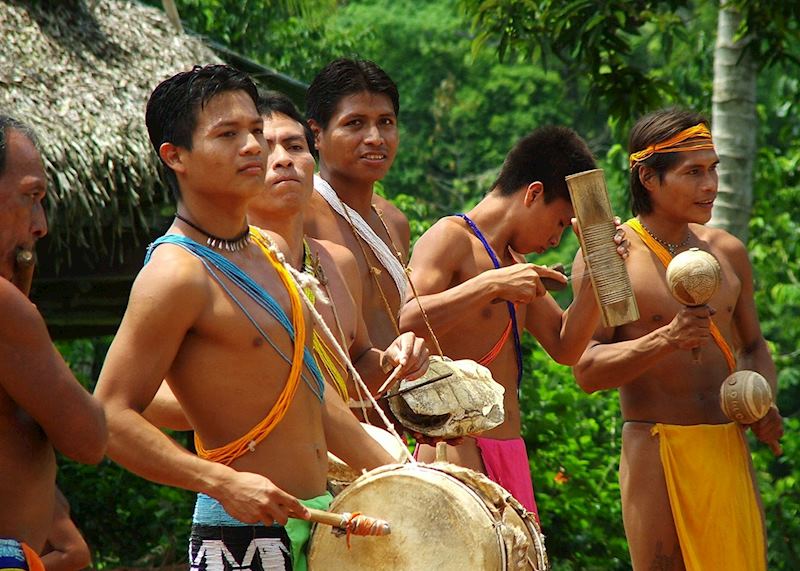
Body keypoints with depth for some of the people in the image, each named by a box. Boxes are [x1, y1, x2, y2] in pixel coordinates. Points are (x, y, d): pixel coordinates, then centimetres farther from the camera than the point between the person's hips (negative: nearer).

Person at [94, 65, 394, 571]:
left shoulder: (262, 253, 11)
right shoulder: (176, 274, -15)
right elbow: (111, 418, -19)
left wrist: (394, 472, 18)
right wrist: (223, 482, -27)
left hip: (317, 521, 8)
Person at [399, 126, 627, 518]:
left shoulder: (513, 261, 21)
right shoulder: (450, 239, -7)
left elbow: (565, 348, 16)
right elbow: (406, 323, -23)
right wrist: (492, 284, -28)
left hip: (508, 453, 9)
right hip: (458, 451, -9)